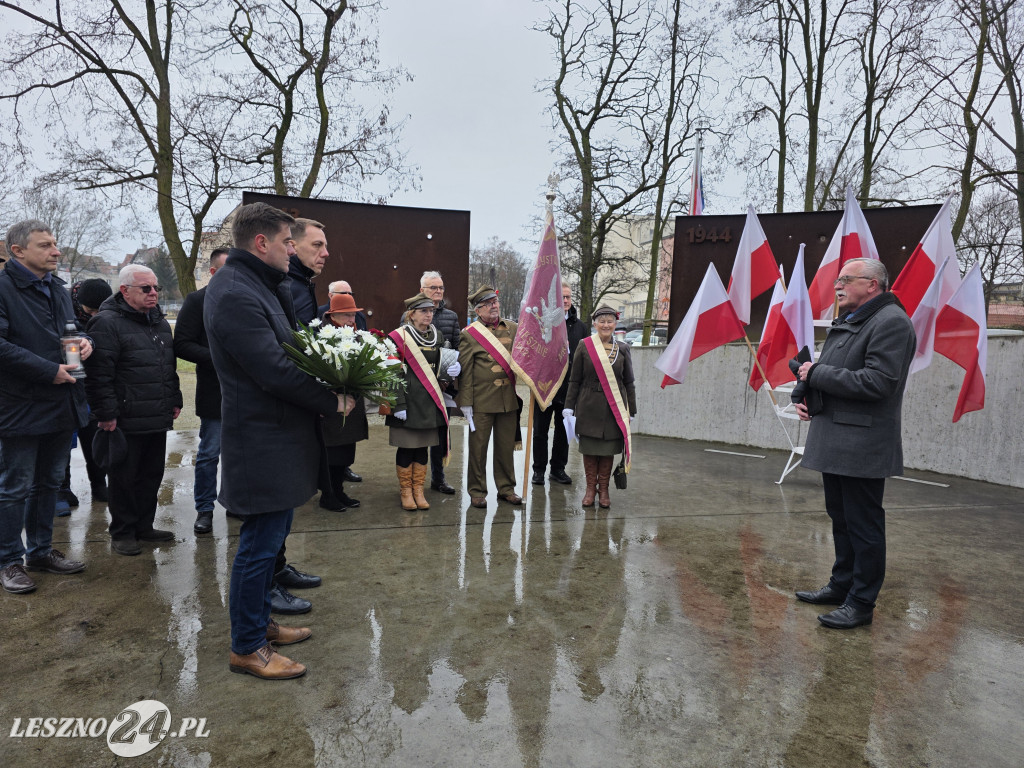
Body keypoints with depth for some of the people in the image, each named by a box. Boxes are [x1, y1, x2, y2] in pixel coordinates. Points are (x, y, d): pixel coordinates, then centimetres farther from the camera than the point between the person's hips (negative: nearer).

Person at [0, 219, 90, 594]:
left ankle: (41, 550, 32)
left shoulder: (57, 288, 14)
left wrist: (84, 342, 3)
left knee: (48, 483, 18)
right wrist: (49, 371, -23)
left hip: (62, 405, 8)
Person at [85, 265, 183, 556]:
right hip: (126, 421, -8)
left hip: (157, 419, 8)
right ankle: (122, 533, 18)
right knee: (125, 479, 4)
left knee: (152, 475, 15)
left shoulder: (159, 321, 15)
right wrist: (106, 414, -17)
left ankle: (144, 526, 29)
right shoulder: (107, 322, -11)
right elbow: (99, 375, -16)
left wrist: (175, 400, 19)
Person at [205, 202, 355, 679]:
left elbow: (287, 348, 15)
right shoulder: (235, 295, -20)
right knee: (260, 545, 1)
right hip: (262, 441, -11)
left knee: (269, 537, 21)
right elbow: (275, 371, -24)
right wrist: (333, 401, -15)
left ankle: (259, 622, 37)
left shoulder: (256, 285, 14)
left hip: (276, 438, 11)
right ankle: (246, 648, 18)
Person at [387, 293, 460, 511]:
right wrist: (398, 404, -15)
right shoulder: (398, 337, -7)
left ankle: (418, 490, 23)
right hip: (407, 401, -5)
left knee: (422, 447, 11)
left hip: (429, 402, 5)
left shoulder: (437, 336, 11)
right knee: (406, 448, 3)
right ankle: (406, 491, 19)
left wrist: (450, 370, -3)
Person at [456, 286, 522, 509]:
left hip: (509, 399, 4)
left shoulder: (513, 329, 9)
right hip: (482, 401, -3)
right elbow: (465, 371, -4)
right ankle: (477, 492, 18)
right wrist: (466, 402, -7)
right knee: (478, 446, 5)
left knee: (506, 446, 12)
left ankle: (506, 488, 26)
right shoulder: (469, 334, -3)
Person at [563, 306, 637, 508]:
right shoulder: (584, 346, 0)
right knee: (589, 447, 6)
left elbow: (629, 382, 9)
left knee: (608, 449, 7)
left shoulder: (623, 348, 5)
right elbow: (574, 380, 2)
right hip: (589, 407, -1)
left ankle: (603, 489, 22)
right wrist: (569, 407, -2)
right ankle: (590, 487, 21)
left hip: (614, 407, 1)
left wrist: (631, 411, 6)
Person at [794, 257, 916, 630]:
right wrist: (811, 397, 9)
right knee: (840, 519, 18)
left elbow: (877, 382, -24)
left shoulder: (891, 322, -13)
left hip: (863, 446, -10)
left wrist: (817, 372, -17)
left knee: (863, 525, 0)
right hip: (834, 442, 10)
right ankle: (841, 586, 32)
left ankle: (861, 603, 11)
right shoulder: (846, 323, 18)